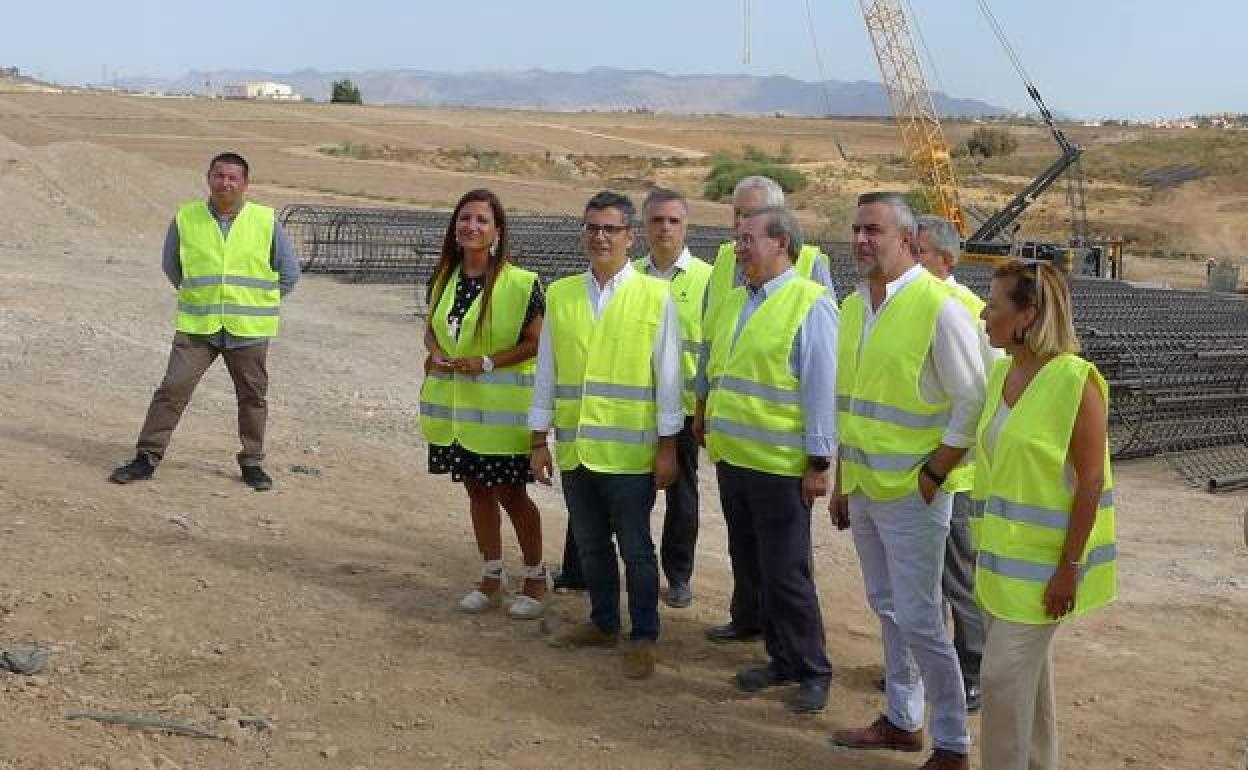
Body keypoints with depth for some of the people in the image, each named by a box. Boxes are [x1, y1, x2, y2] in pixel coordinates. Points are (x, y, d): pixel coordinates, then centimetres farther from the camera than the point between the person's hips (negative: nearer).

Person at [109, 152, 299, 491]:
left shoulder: (266, 221, -2)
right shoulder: (185, 218, 1)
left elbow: (289, 271, 9)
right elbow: (170, 265, 17)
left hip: (248, 330, 0)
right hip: (196, 327, 0)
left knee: (253, 397, 8)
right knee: (173, 389, -4)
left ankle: (252, 462, 22)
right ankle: (147, 457, 5)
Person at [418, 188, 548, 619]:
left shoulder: (520, 284, -12)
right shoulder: (443, 278, 6)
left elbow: (536, 342, -11)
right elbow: (432, 327, 16)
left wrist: (486, 363, -19)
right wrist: (437, 353, -6)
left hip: (500, 406, -5)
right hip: (455, 403, 6)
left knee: (509, 493, 2)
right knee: (477, 490, 14)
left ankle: (536, 578, 19)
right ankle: (493, 576, 27)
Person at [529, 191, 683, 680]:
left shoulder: (655, 297, -4)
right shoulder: (559, 295, 6)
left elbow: (668, 378, -4)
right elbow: (546, 372, 9)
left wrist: (667, 447, -5)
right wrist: (540, 440, 7)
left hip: (629, 452, -4)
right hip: (574, 449, 4)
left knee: (635, 548, 5)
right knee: (590, 545, 16)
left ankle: (643, 637, 19)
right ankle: (603, 623, 33)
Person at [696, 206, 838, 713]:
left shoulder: (809, 304, -12)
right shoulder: (736, 301, 12)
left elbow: (822, 388, -14)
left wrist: (819, 462, -15)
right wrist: (706, 416, 19)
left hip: (779, 465, -8)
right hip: (732, 459, 8)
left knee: (785, 575, 0)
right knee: (751, 569, 15)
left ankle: (812, 672, 15)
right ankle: (782, 659, 30)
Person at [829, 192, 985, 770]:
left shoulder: (939, 309, -15)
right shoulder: (853, 307, 9)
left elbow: (973, 405, -14)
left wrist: (931, 474, -14)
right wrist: (842, 481, 16)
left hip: (910, 493, -7)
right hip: (864, 488, 7)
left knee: (919, 620, -4)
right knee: (888, 609, 17)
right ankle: (902, 720, 31)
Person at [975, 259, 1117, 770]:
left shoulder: (1075, 380, -18)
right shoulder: (1002, 373, 5)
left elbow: (1091, 480, -18)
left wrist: (1069, 566, -19)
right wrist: (987, 548, 15)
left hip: (1044, 558, -8)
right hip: (1005, 551, 8)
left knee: (1003, 674, -6)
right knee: (1028, 671, 18)